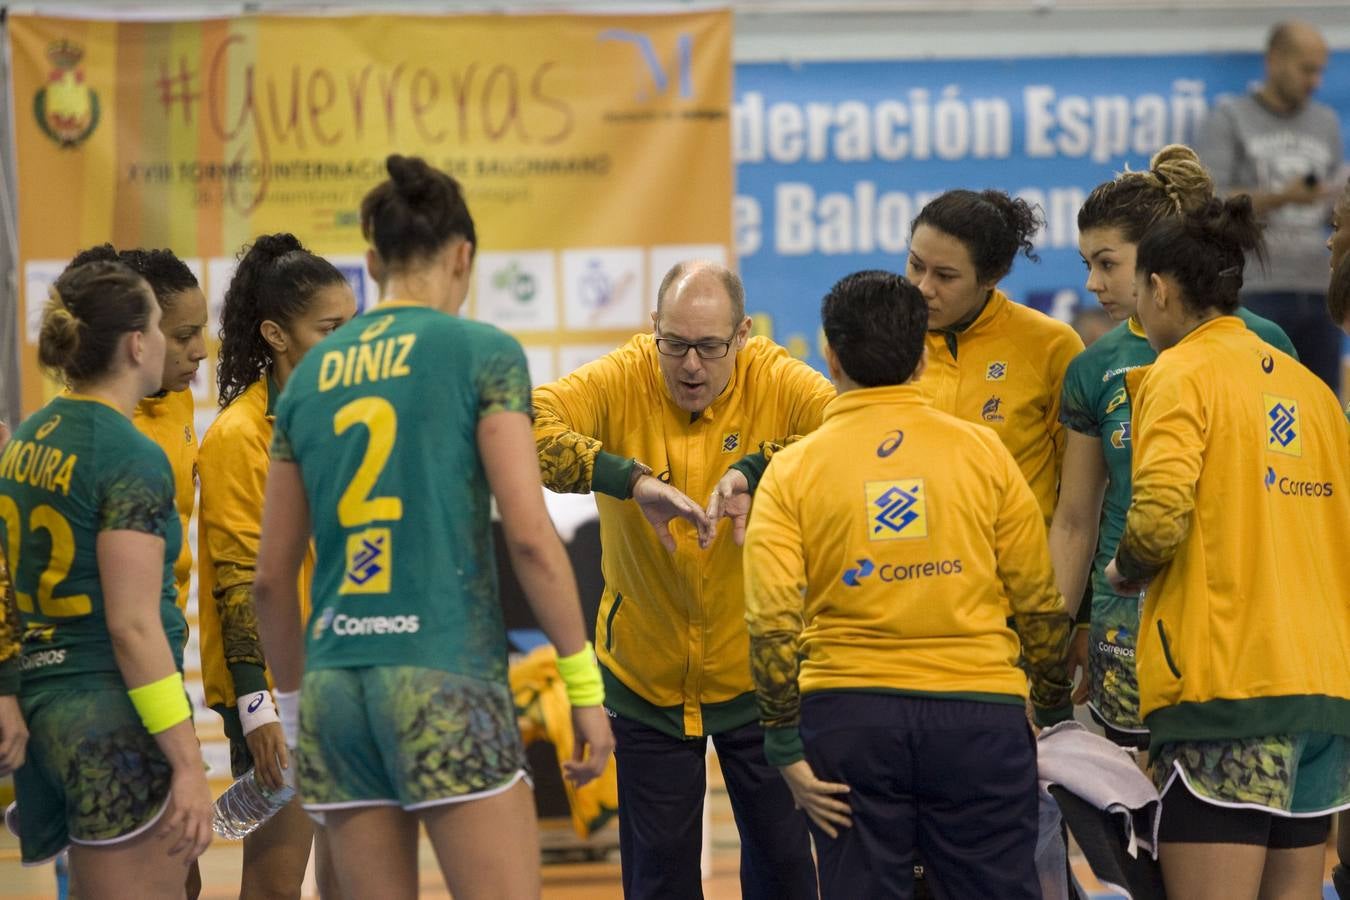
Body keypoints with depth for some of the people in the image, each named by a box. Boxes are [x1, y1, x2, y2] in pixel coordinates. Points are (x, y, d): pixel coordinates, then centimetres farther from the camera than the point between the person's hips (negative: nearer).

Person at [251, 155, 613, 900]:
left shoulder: (309, 376, 13)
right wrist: (584, 683, -3)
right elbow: (529, 534, -8)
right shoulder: (482, 353, -1)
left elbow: (271, 577, 15)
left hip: (336, 689, 5)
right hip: (444, 677, -5)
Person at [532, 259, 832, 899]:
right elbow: (525, 424, -28)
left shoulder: (775, 380, -13)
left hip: (756, 672, 0)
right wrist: (632, 480, -39)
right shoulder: (622, 380, -13)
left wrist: (752, 470, -41)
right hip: (646, 676, 0)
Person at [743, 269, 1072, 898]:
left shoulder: (792, 470, 1)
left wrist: (786, 749, -3)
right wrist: (1056, 713, 18)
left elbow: (771, 622, -8)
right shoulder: (982, 452, 2)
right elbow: (1041, 604, 5)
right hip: (978, 710, 0)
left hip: (847, 711, 0)